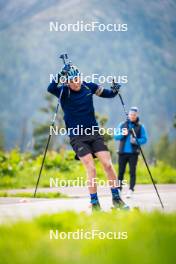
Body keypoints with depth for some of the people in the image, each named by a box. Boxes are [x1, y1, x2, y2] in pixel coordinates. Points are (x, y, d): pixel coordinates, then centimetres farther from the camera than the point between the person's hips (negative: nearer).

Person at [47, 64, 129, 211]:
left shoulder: (89, 87, 3)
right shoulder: (63, 91, -7)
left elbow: (108, 94, 15)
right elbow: (50, 89, -28)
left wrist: (115, 90, -6)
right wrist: (60, 76, -41)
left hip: (94, 133, 3)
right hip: (77, 137, -3)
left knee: (108, 164, -6)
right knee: (91, 168, -15)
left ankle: (116, 199, 8)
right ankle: (94, 204, -4)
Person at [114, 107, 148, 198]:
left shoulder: (140, 127, 4)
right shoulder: (122, 125, 9)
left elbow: (144, 139, 0)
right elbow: (116, 136, 4)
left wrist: (136, 141, -18)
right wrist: (122, 134, -16)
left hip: (133, 153, -2)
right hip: (122, 152, 2)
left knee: (132, 172, -5)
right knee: (121, 171, 2)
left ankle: (131, 190, -5)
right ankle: (118, 188, 8)